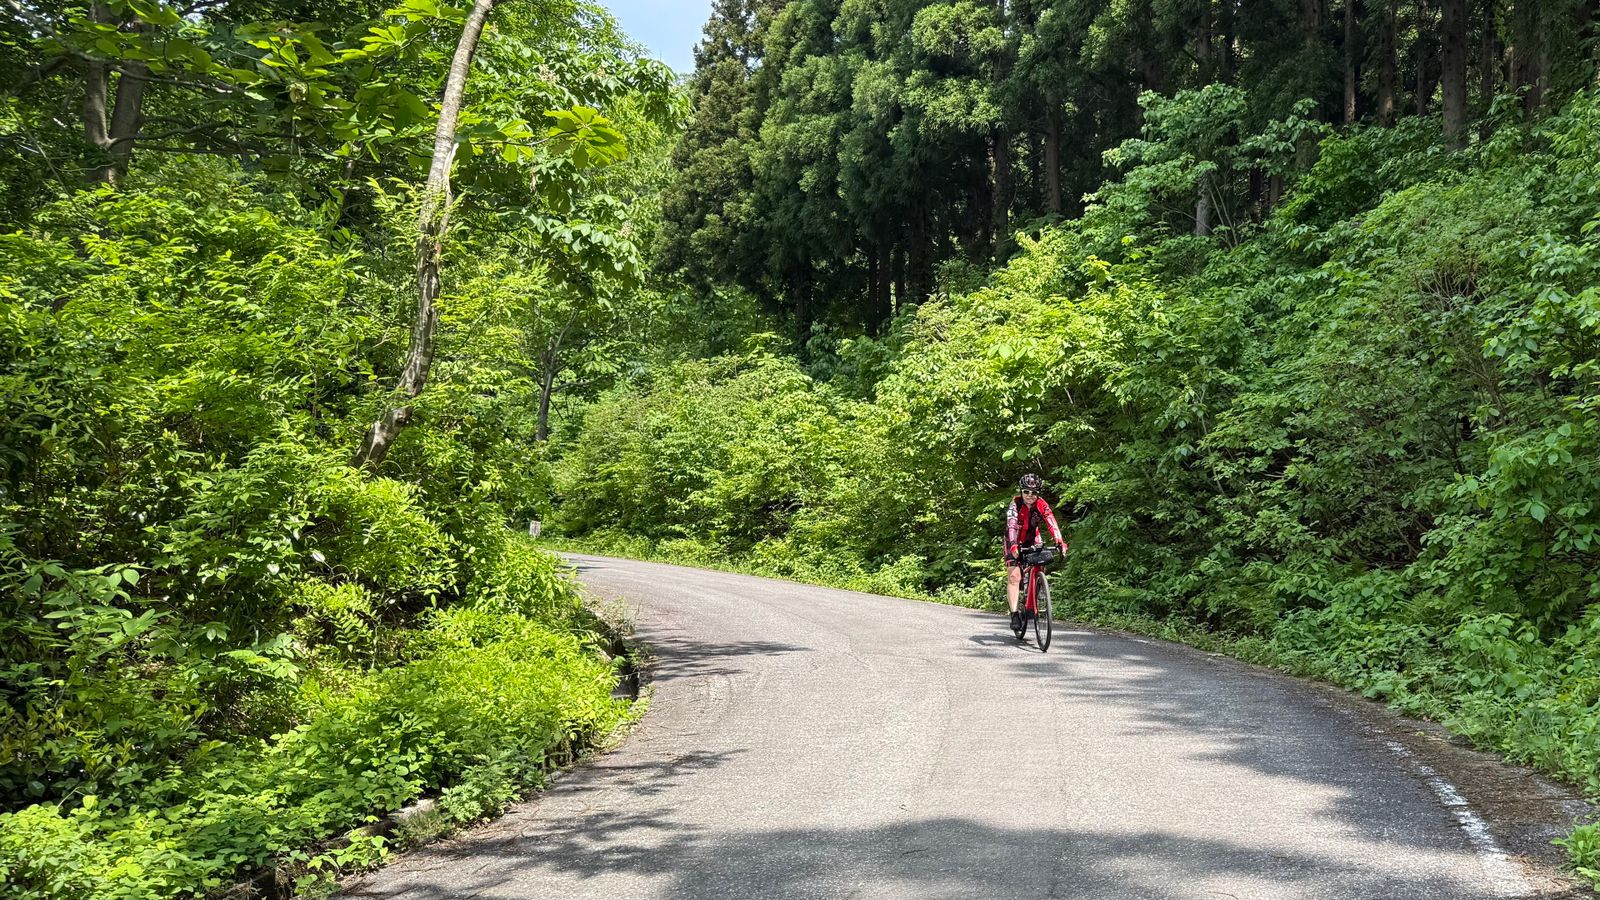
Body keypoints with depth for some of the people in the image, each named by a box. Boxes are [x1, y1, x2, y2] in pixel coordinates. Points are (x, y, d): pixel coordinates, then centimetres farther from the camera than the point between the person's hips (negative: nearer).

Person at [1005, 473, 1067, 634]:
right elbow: (1011, 526, -38)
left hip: (1033, 540, 3)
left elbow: (1051, 523, -32)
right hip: (1015, 542, -3)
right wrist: (1014, 546, -54)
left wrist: (1060, 542, -47)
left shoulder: (1041, 504, -20)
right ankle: (1014, 615, -19)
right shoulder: (1015, 505, -26)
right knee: (1014, 575, -17)